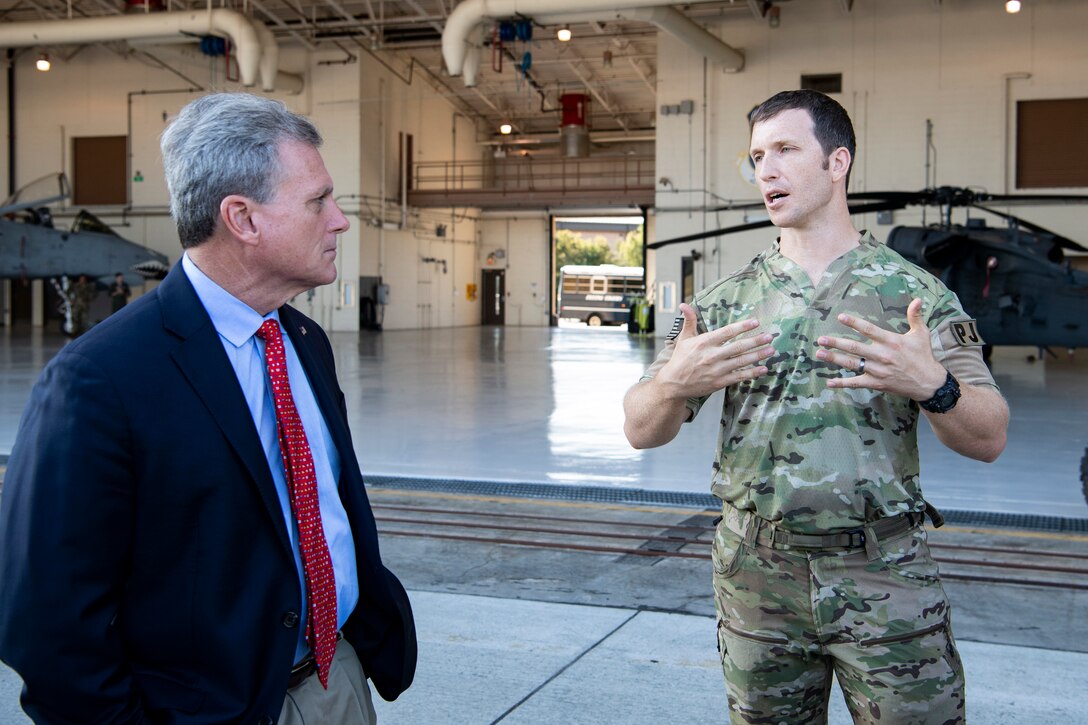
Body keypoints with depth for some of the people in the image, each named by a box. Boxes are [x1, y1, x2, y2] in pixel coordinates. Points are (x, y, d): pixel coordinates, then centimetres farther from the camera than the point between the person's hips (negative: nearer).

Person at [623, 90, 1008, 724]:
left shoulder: (913, 291, -1)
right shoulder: (726, 302, 5)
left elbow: (989, 440, -4)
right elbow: (641, 431, 2)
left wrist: (930, 385, -25)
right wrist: (677, 383, -20)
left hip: (885, 577, -2)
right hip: (757, 577, 2)